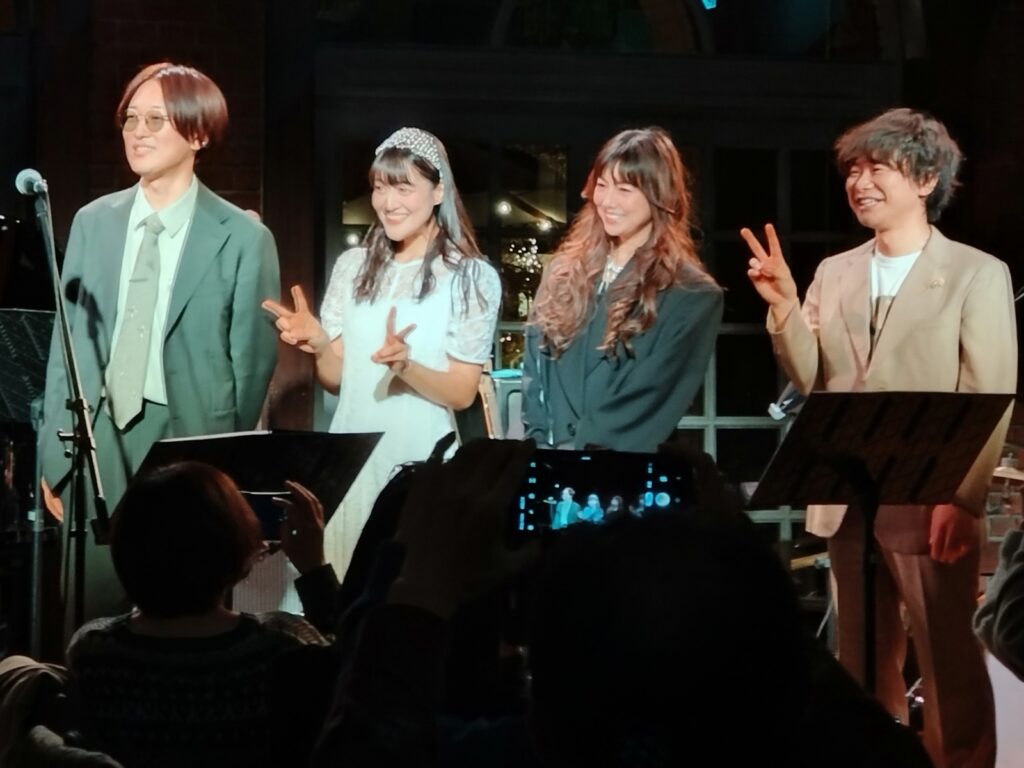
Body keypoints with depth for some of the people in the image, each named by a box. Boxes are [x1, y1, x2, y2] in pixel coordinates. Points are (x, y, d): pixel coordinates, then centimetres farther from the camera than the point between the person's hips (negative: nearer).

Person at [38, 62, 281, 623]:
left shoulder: (243, 239, -4)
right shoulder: (92, 222, 7)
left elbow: (252, 363, -1)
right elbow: (67, 344, 8)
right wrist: (56, 455, 4)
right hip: (97, 443, 3)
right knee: (91, 616, 5)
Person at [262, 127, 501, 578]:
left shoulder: (472, 277, -5)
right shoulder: (353, 266, 6)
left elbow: (462, 393, -5)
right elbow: (336, 378, 9)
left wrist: (404, 364, -22)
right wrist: (317, 344, -12)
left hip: (421, 460, -3)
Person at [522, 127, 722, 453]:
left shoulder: (691, 295, -2)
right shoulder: (564, 272, 12)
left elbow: (653, 399, -9)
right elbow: (535, 372, 10)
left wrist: (579, 452, -13)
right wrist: (542, 442, -4)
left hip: (624, 466, -3)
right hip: (551, 455, 3)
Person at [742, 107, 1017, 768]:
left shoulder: (978, 274, -3)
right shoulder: (835, 273, 12)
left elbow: (991, 399, -9)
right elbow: (813, 381, 8)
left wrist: (961, 499, -17)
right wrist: (784, 307, -7)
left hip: (929, 505, -5)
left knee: (950, 667, 2)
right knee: (863, 664, 14)